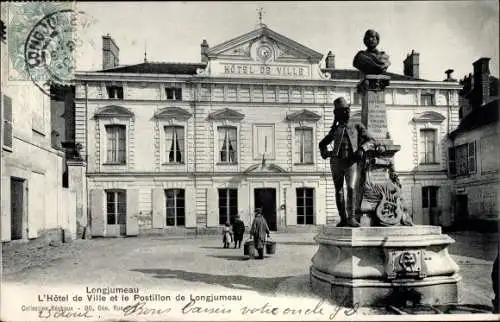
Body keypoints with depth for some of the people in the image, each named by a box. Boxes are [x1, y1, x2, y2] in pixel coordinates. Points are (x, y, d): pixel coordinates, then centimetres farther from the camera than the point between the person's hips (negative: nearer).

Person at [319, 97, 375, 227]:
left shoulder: (357, 126, 17)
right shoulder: (335, 129, 22)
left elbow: (371, 141, 8)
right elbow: (322, 143, 31)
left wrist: (362, 148, -12)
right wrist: (324, 153, 9)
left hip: (351, 163, -2)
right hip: (336, 162, 3)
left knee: (351, 188, -19)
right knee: (339, 192, 2)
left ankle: (351, 218, -17)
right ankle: (343, 219, 10)